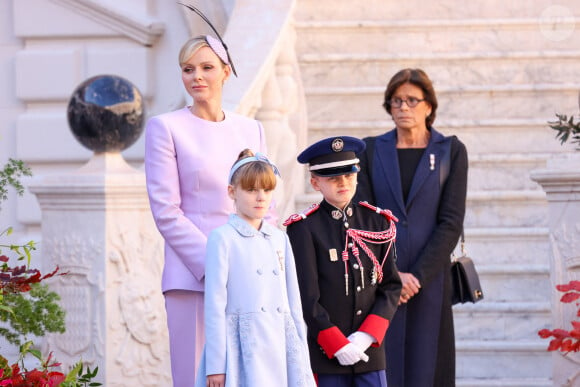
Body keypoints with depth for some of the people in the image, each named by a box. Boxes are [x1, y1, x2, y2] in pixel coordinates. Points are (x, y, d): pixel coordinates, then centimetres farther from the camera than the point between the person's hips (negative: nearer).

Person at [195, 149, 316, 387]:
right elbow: (215, 303, -5)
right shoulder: (222, 238, -2)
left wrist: (302, 363, 14)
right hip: (242, 346, -5)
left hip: (280, 343, 5)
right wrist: (216, 365, -9)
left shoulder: (280, 239, 14)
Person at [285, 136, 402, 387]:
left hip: (370, 353, 3)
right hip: (325, 354, -3)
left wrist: (368, 335, -8)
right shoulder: (304, 229, -5)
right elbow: (306, 297, -9)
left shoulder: (377, 222, 7)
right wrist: (338, 345, -13)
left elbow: (391, 286, 5)